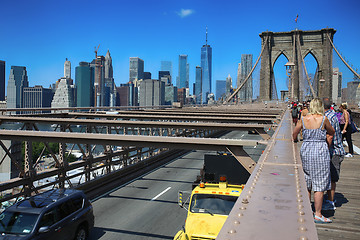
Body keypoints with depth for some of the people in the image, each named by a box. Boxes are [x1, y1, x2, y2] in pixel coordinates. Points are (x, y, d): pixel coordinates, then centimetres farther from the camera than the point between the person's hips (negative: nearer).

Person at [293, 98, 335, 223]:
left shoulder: (303, 119, 1)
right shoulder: (323, 119, -8)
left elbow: (294, 135, 12)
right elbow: (332, 132, 9)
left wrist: (294, 140, 28)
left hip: (305, 151, 4)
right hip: (320, 151, -4)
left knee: (307, 183, 16)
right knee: (320, 185, 2)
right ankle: (318, 215, 6)